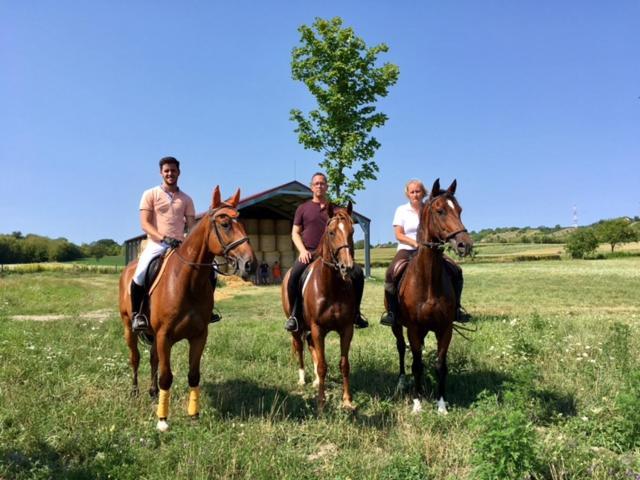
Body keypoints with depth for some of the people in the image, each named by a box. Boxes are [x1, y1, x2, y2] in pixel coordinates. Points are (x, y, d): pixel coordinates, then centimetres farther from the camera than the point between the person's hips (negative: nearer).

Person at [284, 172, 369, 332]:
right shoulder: (303, 208, 10)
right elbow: (295, 233, 8)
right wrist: (303, 250, -9)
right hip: (309, 253, -2)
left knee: (358, 272, -19)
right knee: (295, 274, -34)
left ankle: (355, 313, -3)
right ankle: (294, 315, -19)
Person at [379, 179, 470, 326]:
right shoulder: (401, 210, 4)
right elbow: (399, 235, -2)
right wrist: (415, 243, -17)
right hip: (407, 249, -2)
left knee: (456, 271, -12)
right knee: (391, 273, -31)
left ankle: (456, 307, 4)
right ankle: (390, 310, -18)